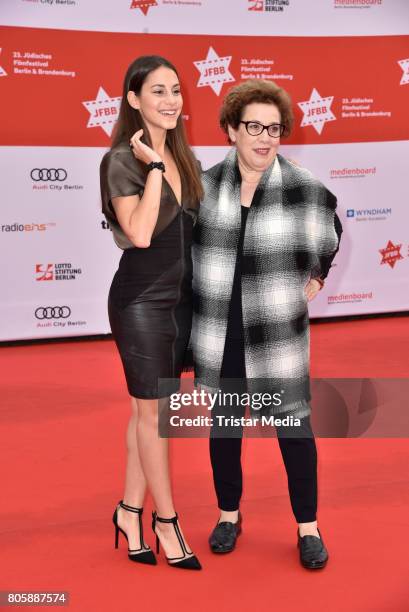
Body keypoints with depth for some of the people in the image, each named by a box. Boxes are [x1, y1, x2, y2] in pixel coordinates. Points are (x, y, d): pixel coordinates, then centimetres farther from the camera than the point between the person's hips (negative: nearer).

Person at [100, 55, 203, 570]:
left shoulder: (182, 156, 9)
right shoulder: (123, 160, -13)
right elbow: (140, 233, -25)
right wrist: (154, 166, -22)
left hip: (179, 296, 7)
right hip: (141, 300, -7)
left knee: (149, 408, 14)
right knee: (153, 410, 5)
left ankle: (130, 510, 27)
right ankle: (166, 520, 19)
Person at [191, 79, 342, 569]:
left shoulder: (304, 189, -10)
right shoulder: (207, 184, -2)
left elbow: (329, 241, 9)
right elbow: (187, 240, 15)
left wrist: (314, 281, 12)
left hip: (277, 330, -2)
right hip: (217, 328, 2)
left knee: (293, 422, 6)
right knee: (224, 421, 13)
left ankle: (308, 527, 22)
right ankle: (229, 515, 31)